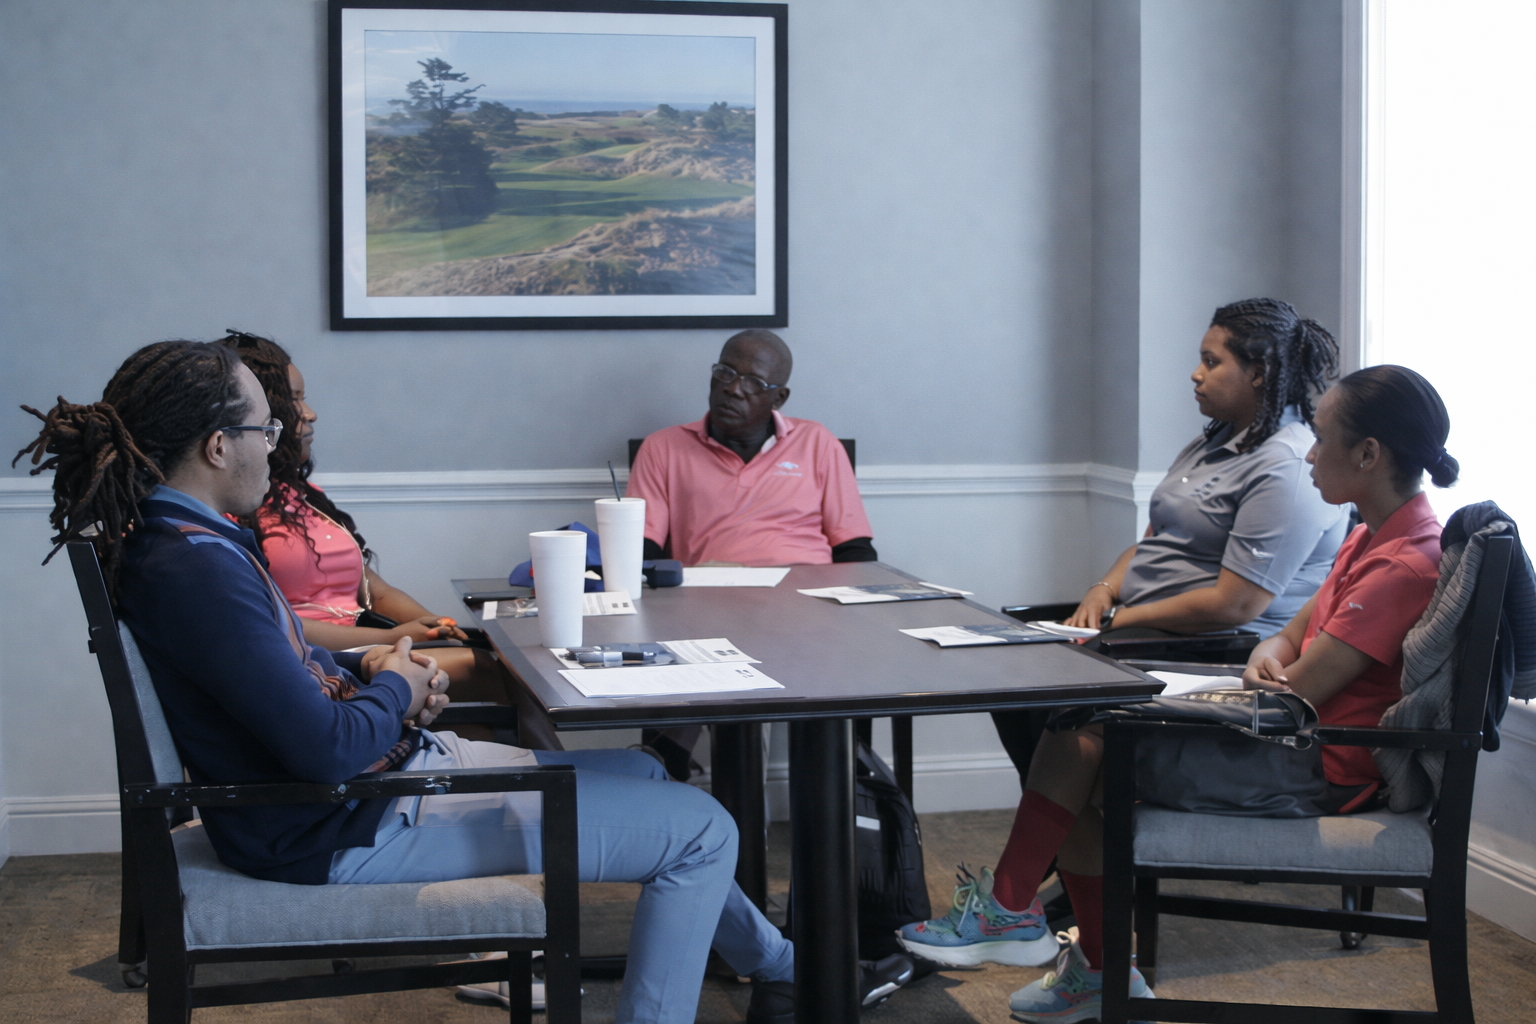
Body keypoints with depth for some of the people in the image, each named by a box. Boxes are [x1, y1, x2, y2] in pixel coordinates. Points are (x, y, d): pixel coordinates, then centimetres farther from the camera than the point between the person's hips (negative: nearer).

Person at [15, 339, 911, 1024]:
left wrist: (366, 670, 2)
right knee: (702, 827, -8)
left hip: (373, 773, 11)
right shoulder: (196, 567, -27)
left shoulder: (178, 539, 5)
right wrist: (395, 691, -9)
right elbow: (329, 750, -30)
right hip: (341, 831, -11)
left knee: (635, 773, 23)